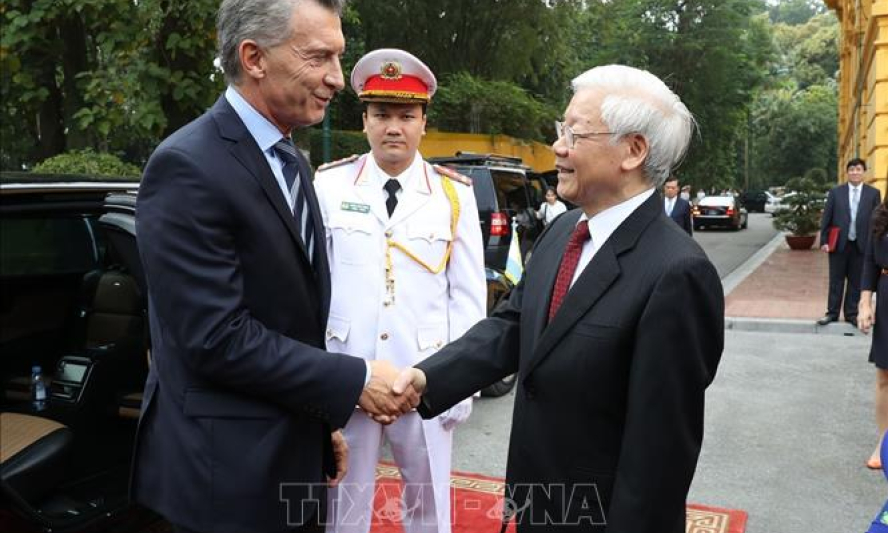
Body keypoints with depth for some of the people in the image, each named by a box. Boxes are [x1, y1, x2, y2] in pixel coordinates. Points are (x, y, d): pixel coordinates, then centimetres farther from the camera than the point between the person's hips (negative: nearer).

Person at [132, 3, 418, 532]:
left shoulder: (292, 161, 9)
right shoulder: (188, 167, -19)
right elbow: (216, 337, -24)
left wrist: (322, 420, 15)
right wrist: (354, 382, -19)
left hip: (293, 454, 8)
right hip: (227, 470, -8)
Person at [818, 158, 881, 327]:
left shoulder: (874, 193, 2)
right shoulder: (836, 192, 1)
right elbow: (826, 218, 2)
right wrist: (824, 241, -4)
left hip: (861, 245, 0)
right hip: (839, 243, 0)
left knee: (856, 282, 7)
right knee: (836, 280, 7)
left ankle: (851, 314, 17)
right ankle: (832, 313, 16)